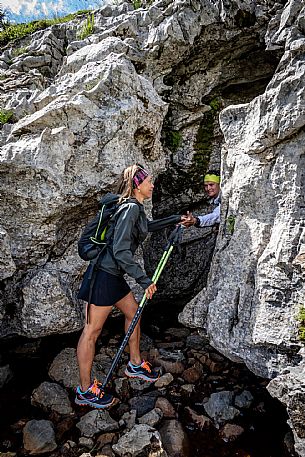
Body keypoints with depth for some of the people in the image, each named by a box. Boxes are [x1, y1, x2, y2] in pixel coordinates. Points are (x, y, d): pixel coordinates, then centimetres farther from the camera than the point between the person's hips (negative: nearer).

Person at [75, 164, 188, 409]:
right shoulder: (131, 208, -19)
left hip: (114, 275, 10)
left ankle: (135, 364, 37)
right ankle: (85, 390, 15)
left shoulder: (136, 208, 11)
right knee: (93, 330, 0)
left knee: (133, 312, 19)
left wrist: (175, 219, 36)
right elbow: (121, 252, -25)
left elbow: (148, 226, 34)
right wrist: (144, 279, -21)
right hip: (104, 274, -10)